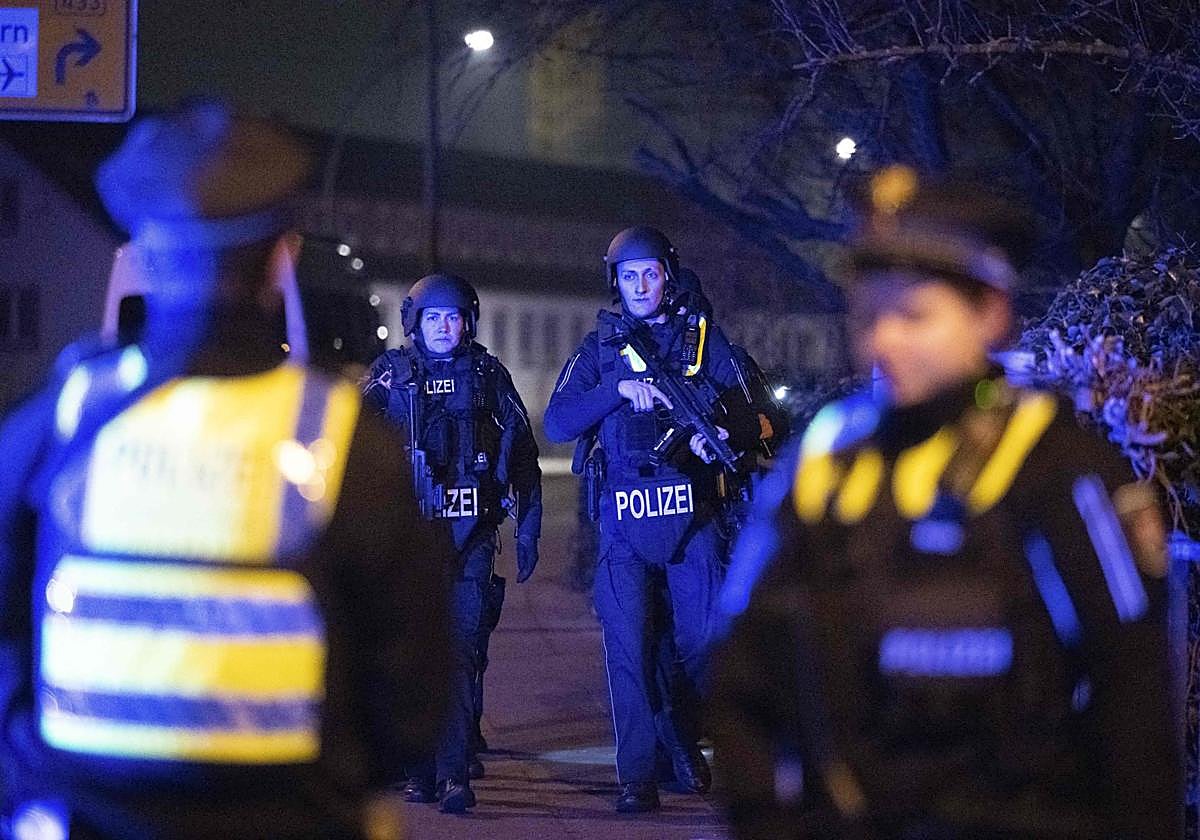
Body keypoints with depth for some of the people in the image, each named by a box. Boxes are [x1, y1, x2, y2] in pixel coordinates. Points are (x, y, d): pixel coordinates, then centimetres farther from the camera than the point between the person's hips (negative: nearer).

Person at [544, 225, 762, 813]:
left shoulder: (704, 342, 10)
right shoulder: (598, 349, 9)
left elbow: (747, 421, 4)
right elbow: (556, 423, -1)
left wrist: (719, 436, -18)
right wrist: (620, 387, -13)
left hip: (693, 515, 0)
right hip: (623, 519, 0)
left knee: (701, 642, 1)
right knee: (628, 648, -7)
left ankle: (682, 739, 26)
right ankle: (636, 776, -4)